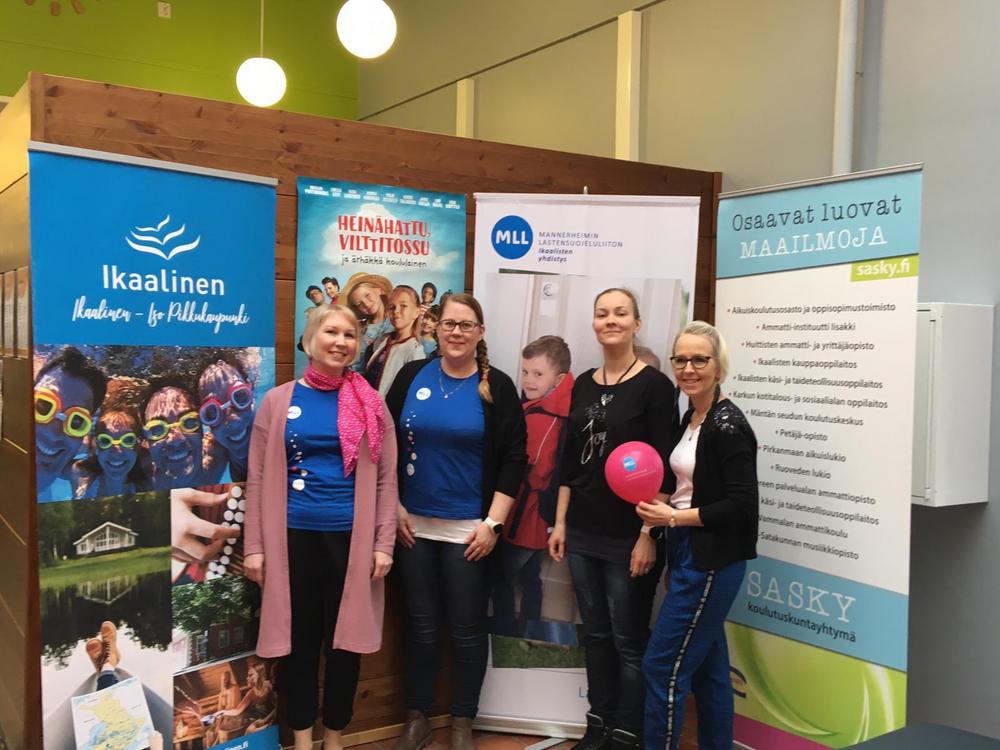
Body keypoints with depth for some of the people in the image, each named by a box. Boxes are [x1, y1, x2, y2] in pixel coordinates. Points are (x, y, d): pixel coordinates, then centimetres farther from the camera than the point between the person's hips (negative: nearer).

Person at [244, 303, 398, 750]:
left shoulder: (370, 403, 3)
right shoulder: (278, 401, 2)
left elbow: (386, 479, 3)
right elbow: (257, 479, 3)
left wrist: (383, 544, -3)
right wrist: (253, 546, -1)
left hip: (351, 538, 0)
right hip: (294, 538, 0)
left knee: (345, 644, 8)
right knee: (299, 643, 9)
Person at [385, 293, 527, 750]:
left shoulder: (497, 387, -3)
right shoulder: (411, 376, 2)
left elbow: (513, 459, -5)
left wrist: (492, 522, -10)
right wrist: (393, 506, 0)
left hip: (469, 527, -2)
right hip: (414, 523, 2)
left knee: (467, 627, 7)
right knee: (420, 624, 11)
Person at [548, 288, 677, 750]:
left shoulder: (654, 385, -8)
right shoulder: (583, 385, 8)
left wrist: (649, 535, -14)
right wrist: (560, 522, 9)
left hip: (629, 537, -5)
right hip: (582, 532, 5)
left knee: (629, 641, 6)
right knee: (595, 635, 15)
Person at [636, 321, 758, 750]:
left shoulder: (728, 425, -16)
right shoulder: (691, 419, 10)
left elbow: (742, 506, -20)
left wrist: (673, 518, -18)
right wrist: (660, 501, 1)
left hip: (712, 560, -9)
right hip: (688, 553, 9)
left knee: (663, 666, -3)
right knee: (707, 667, 16)